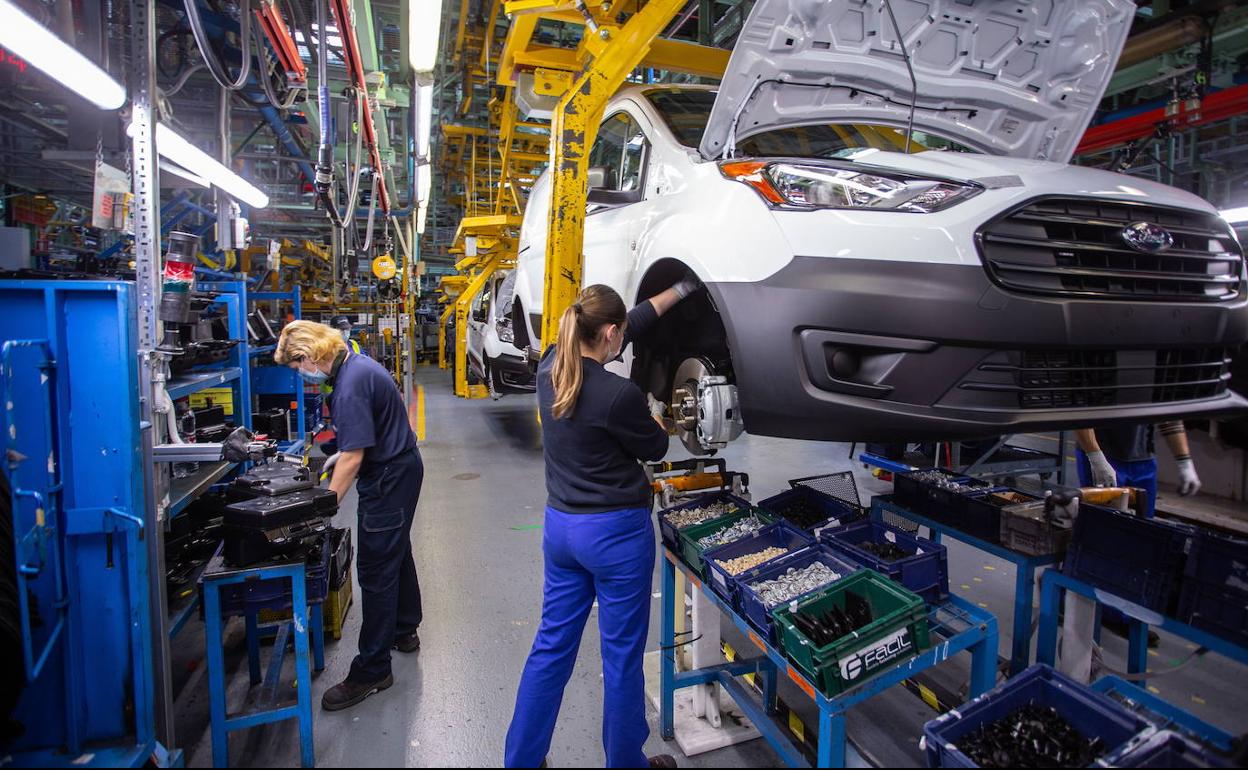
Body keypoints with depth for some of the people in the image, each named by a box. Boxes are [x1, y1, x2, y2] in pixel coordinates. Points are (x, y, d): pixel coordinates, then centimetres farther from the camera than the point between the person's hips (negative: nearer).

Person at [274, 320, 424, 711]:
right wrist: (341, 457, 18)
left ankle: (372, 671, 7)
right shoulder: (356, 364, 6)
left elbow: (353, 456, -25)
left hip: (388, 480, -11)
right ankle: (404, 630, 42)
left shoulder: (351, 385, -26)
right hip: (401, 467, 11)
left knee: (376, 570, -3)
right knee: (397, 552, 23)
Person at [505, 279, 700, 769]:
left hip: (560, 526, 7)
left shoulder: (550, 369, -1)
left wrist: (679, 290, 18)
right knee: (622, 655, 11)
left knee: (551, 646, 18)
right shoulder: (619, 395, -23)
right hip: (617, 532, -7)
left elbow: (632, 326, 10)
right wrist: (655, 413, 17)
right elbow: (655, 449, -4)